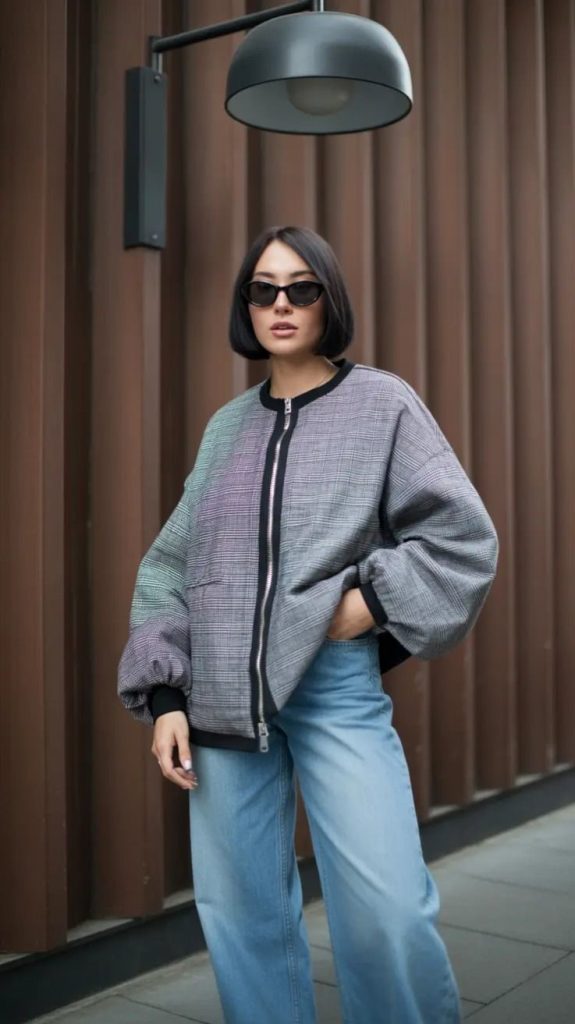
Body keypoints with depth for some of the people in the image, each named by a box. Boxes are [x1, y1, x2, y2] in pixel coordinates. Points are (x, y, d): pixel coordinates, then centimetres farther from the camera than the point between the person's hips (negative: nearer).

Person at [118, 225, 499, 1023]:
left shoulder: (381, 403, 3)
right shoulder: (227, 427, 12)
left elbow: (464, 539, 1)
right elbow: (172, 565, 11)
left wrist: (371, 604, -10)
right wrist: (164, 693, 3)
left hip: (335, 688, -3)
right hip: (222, 695, 3)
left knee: (389, 916, -11)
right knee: (240, 915, 5)